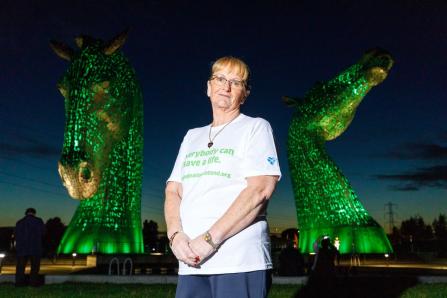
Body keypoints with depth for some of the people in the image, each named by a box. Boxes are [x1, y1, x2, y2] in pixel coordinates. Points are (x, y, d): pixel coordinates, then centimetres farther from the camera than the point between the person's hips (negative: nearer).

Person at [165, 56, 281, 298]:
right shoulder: (192, 137, 18)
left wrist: (210, 239, -15)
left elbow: (260, 189, -10)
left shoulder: (255, 127, 2)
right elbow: (173, 191, 12)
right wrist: (175, 234, -7)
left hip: (240, 260, -4)